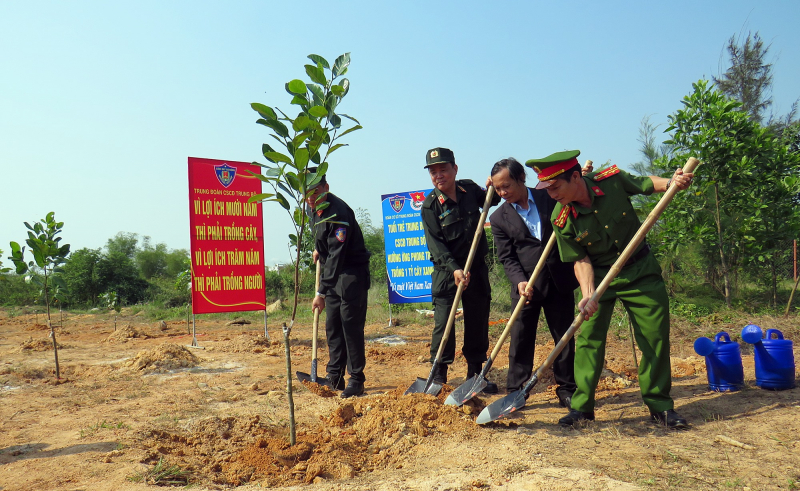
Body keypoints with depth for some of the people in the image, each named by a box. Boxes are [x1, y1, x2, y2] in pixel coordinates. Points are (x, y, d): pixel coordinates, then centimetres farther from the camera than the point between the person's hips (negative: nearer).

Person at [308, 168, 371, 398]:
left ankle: (356, 380, 2)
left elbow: (336, 257, -30)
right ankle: (334, 378, 17)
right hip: (331, 274, 9)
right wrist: (318, 248, 24)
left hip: (352, 272, -9)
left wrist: (321, 292, -31)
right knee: (332, 326, 9)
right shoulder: (313, 208, 2)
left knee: (351, 325, -8)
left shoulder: (339, 213, -26)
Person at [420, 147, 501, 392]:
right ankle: (439, 375, 7)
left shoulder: (469, 189, 3)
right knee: (443, 324, -5)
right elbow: (435, 244, -15)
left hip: (477, 268, 4)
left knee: (478, 322, 8)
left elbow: (491, 201, 24)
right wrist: (454, 269, -27)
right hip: (446, 271, -4)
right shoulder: (430, 206, -9)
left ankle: (475, 373, 21)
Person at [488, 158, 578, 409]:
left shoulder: (550, 198, 2)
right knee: (521, 340, 2)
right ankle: (515, 392, 14)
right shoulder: (499, 218, 1)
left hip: (560, 280, 1)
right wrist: (520, 281, -18)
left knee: (564, 337, 9)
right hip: (525, 286, -1)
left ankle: (567, 390, 22)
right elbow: (506, 256, -1)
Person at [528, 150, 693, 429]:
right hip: (599, 276, 0)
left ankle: (660, 406, 19)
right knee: (588, 339, -4)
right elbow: (581, 260, -11)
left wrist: (672, 182, -20)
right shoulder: (561, 219, -18)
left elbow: (647, 184, 1)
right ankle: (581, 407, 9)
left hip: (640, 270, 1)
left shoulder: (612, 179, -19)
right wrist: (588, 295, -25)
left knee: (655, 337, 3)